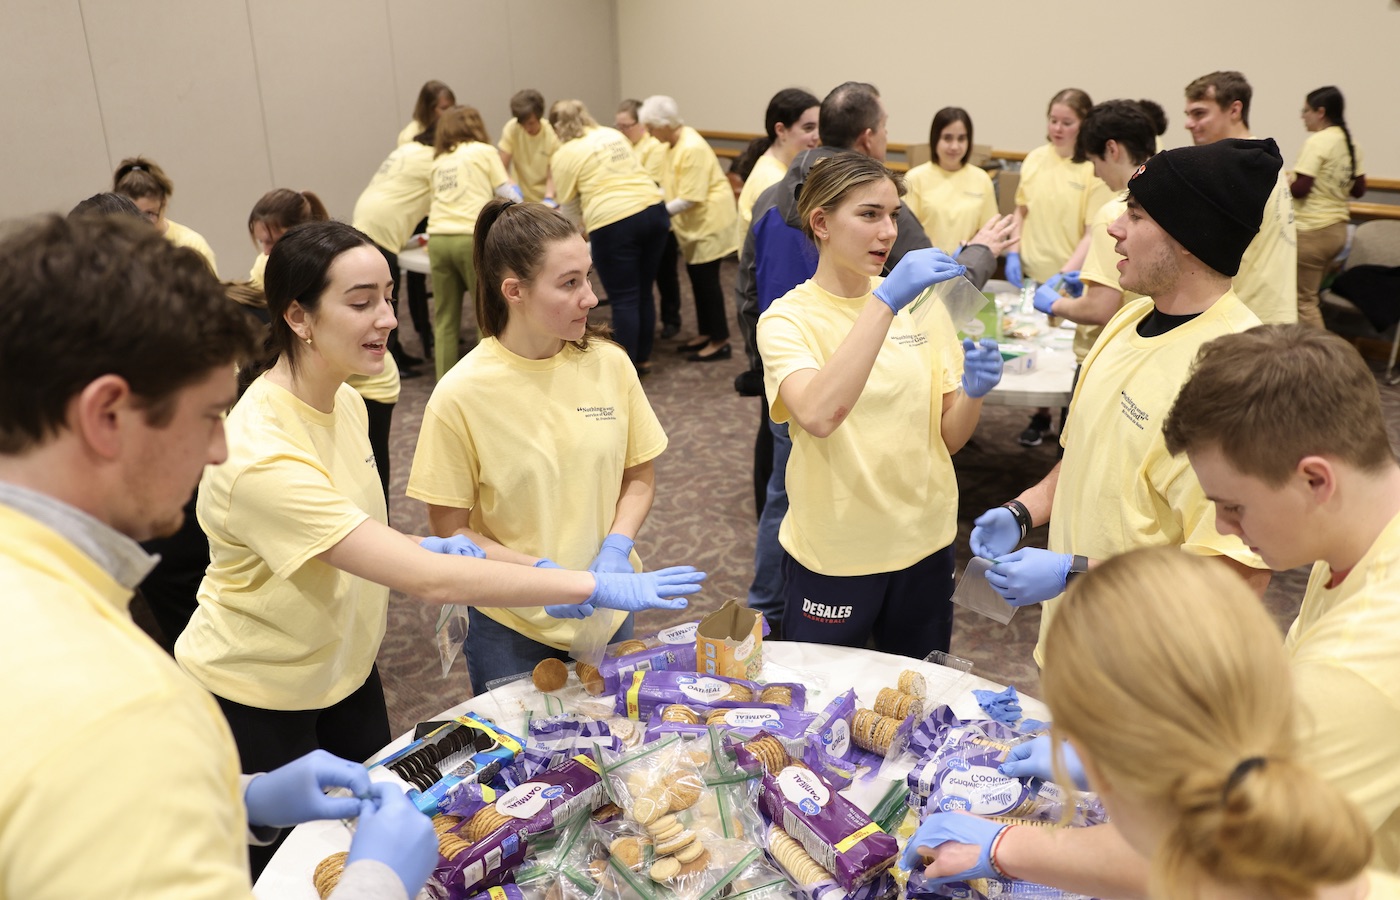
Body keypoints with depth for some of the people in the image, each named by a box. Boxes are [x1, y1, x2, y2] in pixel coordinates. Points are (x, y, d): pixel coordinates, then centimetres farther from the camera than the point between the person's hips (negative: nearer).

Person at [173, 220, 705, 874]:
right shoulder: (263, 458, -34)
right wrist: (596, 586, -36)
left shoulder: (345, 402, -5)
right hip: (257, 700, -7)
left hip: (343, 668, 7)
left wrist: (420, 550, -12)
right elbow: (428, 581, -38)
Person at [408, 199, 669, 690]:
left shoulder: (609, 363, -8)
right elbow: (450, 530, -11)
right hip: (512, 630, -3)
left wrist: (615, 549, -15)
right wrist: (539, 573, -23)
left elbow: (639, 478, 2)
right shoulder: (462, 394, -17)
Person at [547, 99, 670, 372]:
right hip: (653, 209, 6)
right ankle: (643, 359, 27)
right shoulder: (613, 134, 18)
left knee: (624, 299, 1)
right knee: (644, 292, 16)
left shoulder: (565, 154, 0)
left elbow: (566, 201, 5)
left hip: (614, 222, -6)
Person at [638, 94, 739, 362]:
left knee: (706, 277, -5)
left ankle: (720, 342, 3)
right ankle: (705, 333, 24)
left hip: (710, 218, -9)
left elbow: (689, 199, -25)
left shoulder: (692, 149, -24)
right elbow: (674, 184, 13)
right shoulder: (676, 142, 5)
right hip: (696, 221, 9)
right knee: (697, 275, 13)